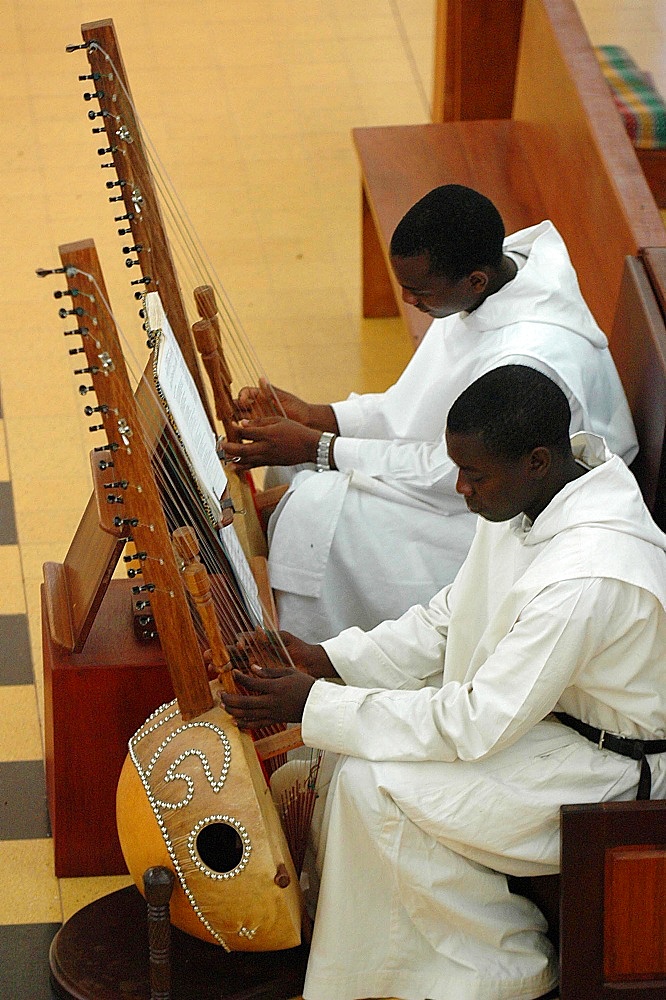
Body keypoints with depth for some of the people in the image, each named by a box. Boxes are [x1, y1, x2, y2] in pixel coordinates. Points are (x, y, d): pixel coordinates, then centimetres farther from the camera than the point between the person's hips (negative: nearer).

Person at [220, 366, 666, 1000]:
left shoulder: (588, 576, -35)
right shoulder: (528, 494, -6)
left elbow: (478, 725, -30)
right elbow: (449, 620, 6)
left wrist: (316, 705, -26)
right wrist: (328, 662, -5)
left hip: (607, 763, -9)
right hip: (534, 701, 9)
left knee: (373, 783, -18)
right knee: (347, 730, 0)